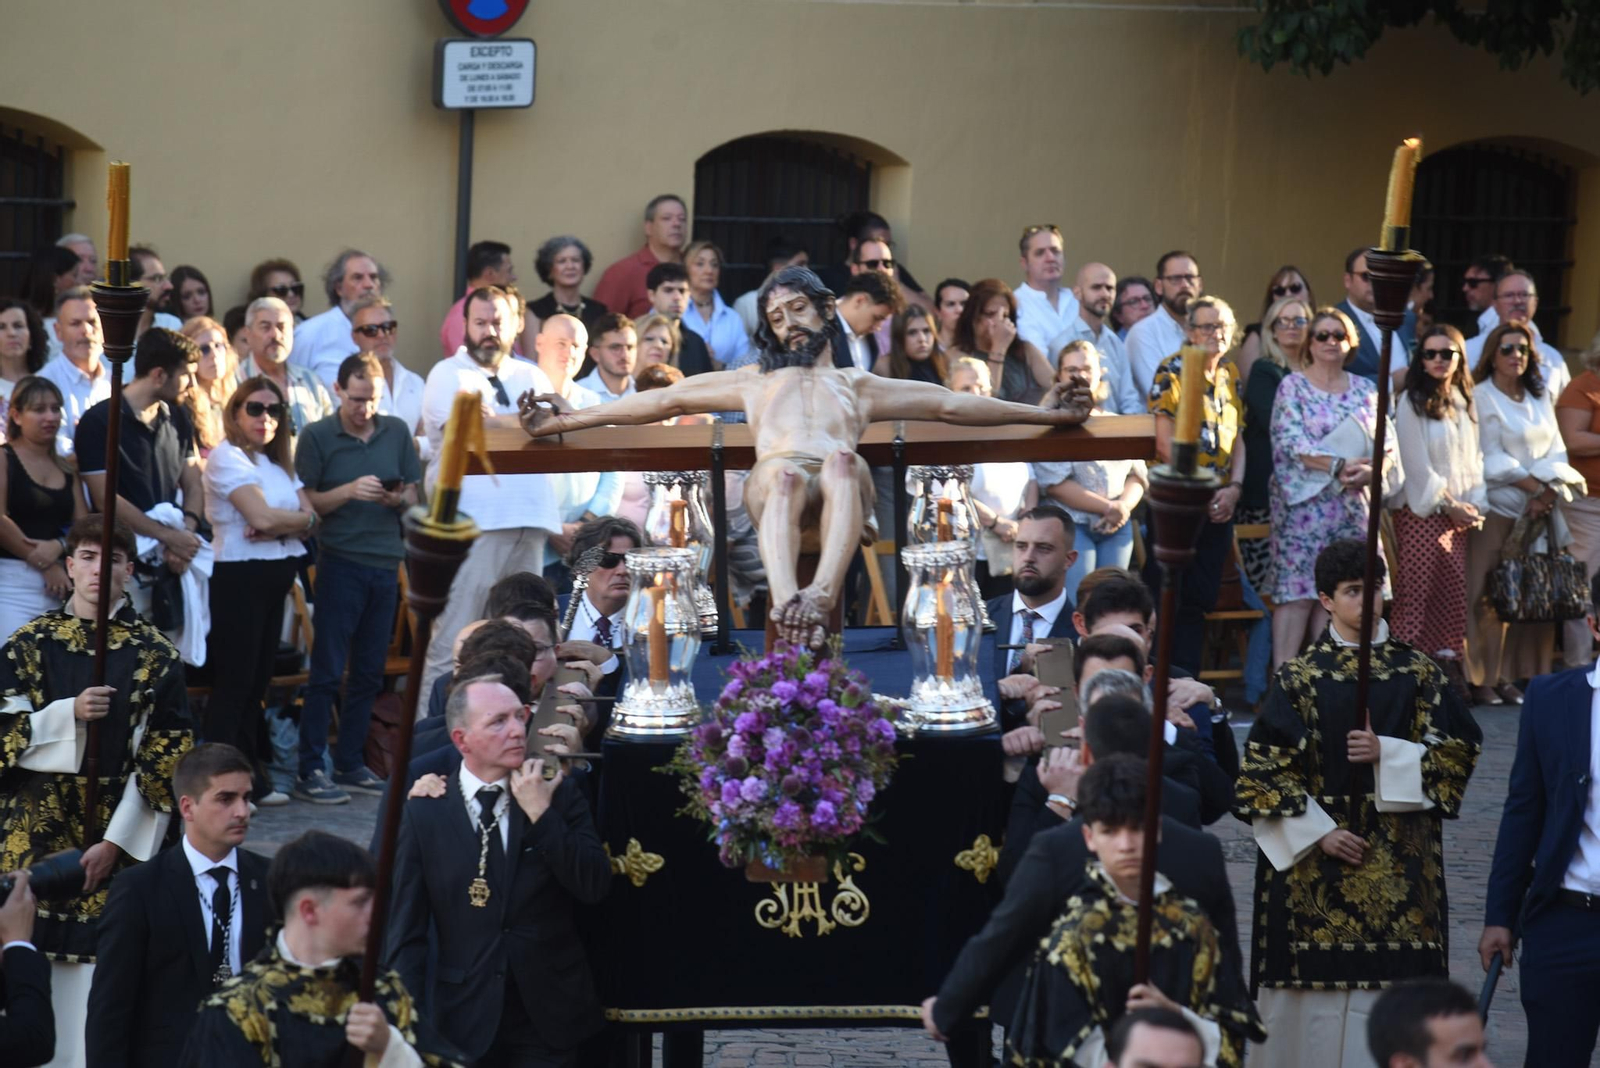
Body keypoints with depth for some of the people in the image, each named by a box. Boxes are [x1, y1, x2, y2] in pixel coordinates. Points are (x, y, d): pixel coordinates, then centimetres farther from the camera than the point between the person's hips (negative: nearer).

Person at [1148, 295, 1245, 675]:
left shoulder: (1230, 374, 12)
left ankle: (1190, 678, 12)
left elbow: (1236, 437, 13)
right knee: (1177, 598, -6)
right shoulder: (1172, 371, -7)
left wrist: (1234, 488, -3)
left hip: (1220, 504, 6)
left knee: (1203, 598, 7)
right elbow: (1166, 444, -13)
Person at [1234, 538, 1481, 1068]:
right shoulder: (1300, 676, 1)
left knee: (1395, 975, -3)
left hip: (1401, 856, 1)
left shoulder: (1417, 672, 7)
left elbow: (1457, 752, 3)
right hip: (1317, 850, -1)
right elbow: (1264, 770, -2)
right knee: (1318, 980, -3)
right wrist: (1318, 833, -9)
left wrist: (1387, 754, -11)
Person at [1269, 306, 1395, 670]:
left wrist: (1370, 471, -12)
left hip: (1352, 504, 4)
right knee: (1297, 592, -9)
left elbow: (1388, 443, 9)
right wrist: (1340, 466, -19)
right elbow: (1292, 443, -11)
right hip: (1304, 502, -4)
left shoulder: (1364, 390, 13)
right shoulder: (1293, 386, 1)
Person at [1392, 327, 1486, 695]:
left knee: (1454, 590, 1)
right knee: (1417, 589, -10)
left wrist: (1475, 504, 0)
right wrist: (1448, 504, -10)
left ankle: (1448, 664, 5)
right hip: (1422, 511, -6)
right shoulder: (1411, 403, -4)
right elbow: (1417, 464, -9)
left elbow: (1474, 457, 14)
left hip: (1459, 513, 6)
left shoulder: (1464, 403, 14)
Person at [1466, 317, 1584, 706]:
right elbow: (1491, 459, -7)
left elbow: (1556, 452, 12)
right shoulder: (1481, 397, -1)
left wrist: (1548, 492, -6)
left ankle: (1509, 676, 5)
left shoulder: (1539, 398, 16)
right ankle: (1480, 678, -7)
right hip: (1497, 507, -5)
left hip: (1538, 510, 5)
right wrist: (1532, 486, -13)